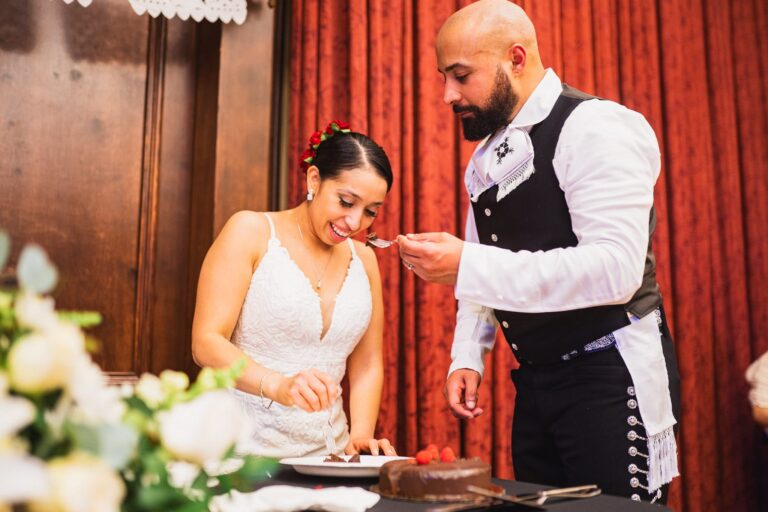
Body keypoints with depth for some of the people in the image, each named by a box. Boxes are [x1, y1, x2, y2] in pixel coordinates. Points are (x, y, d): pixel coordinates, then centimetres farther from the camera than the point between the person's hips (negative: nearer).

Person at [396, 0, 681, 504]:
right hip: (536, 382, 8)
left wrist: (466, 266, -28)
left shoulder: (594, 128, -15)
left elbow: (616, 270, -26)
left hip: (609, 377, -8)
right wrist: (467, 358, 5)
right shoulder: (486, 155, 10)